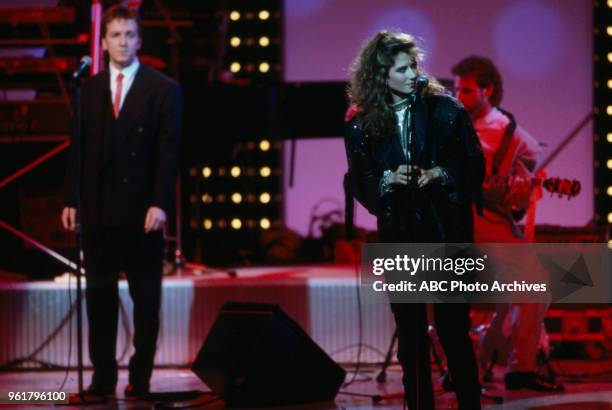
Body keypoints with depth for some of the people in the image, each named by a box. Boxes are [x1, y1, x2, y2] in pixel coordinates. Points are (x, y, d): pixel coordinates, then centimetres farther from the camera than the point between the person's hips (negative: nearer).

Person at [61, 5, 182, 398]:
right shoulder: (88, 90, 10)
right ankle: (103, 376, 8)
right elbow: (79, 148, 10)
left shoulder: (164, 89, 0)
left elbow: (169, 151, -5)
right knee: (99, 294, 3)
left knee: (145, 295, 3)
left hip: (142, 209, -3)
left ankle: (141, 376, 9)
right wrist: (71, 199, 3)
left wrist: (160, 203, -13)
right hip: (97, 208, 3)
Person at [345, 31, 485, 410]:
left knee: (454, 329, 1)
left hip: (446, 229, -1)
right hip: (399, 235, 2)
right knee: (410, 333, 7)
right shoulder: (360, 122, 0)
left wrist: (441, 173, -17)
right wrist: (388, 179, -15)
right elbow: (359, 181, 3)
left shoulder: (444, 108, -3)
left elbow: (474, 163, 0)